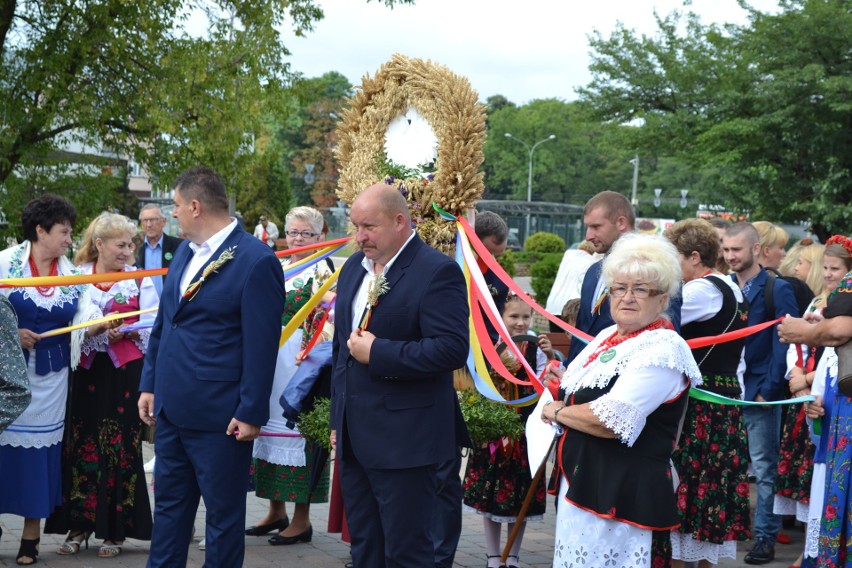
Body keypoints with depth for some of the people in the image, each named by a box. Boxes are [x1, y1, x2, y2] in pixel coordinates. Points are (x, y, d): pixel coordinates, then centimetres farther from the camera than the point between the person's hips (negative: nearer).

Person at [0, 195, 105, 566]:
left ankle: (31, 537, 12)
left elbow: (85, 320, 1)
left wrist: (101, 326, -18)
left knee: (40, 449, 4)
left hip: (50, 378, 3)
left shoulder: (71, 275, 6)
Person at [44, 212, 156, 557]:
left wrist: (126, 332, -14)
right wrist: (100, 333, -14)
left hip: (125, 374, -1)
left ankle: (115, 529, 10)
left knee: (120, 449, 1)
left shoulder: (140, 280, 4)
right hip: (86, 372, 1)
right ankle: (79, 525, 15)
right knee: (81, 446, 4)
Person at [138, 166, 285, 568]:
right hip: (171, 408, 8)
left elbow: (261, 345, -16)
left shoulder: (255, 261, -15)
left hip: (218, 415, -8)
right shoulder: (184, 252, 11)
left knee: (224, 514, 7)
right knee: (168, 504, 17)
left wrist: (251, 412, -15)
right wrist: (150, 384, 14)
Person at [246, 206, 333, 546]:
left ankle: (302, 519, 5)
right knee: (270, 424, 11)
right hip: (270, 358, 7)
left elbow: (326, 323, -13)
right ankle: (276, 511, 23)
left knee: (297, 429, -4)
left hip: (301, 361, -7)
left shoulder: (322, 273, -5)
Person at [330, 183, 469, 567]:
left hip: (404, 441, -8)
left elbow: (452, 348, -22)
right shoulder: (354, 268, 13)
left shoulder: (437, 272, -13)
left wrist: (377, 353, -20)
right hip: (354, 437, 8)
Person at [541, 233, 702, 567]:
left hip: (623, 494, -9)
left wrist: (558, 412, -10)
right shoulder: (608, 335, 11)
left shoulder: (663, 349, -16)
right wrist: (564, 385, 5)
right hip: (581, 481, 9)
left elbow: (612, 420, -25)